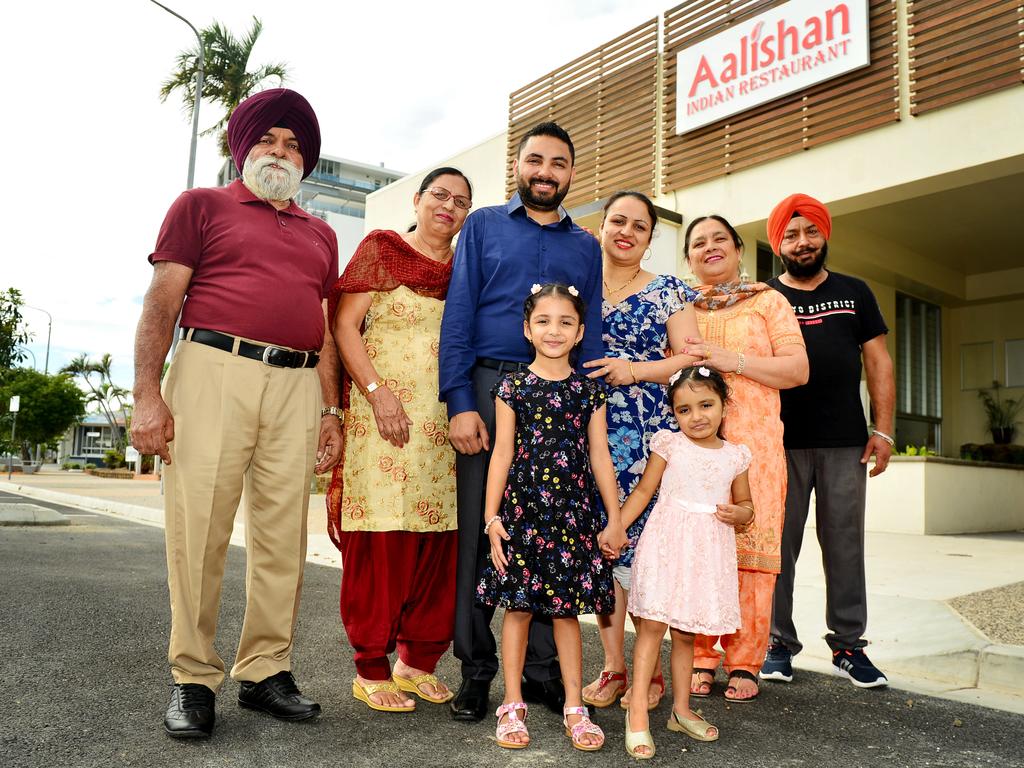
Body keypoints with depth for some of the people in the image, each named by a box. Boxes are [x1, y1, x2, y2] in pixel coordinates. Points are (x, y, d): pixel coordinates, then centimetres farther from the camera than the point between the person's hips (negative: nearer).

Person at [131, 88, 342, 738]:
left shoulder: (319, 235, 24)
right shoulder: (203, 206, 13)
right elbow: (161, 303, 3)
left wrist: (332, 410, 13)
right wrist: (147, 395, -8)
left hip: (297, 386, 4)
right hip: (215, 368, -3)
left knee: (283, 536, 2)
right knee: (198, 528, -5)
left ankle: (266, 671, 13)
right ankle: (193, 678, 7)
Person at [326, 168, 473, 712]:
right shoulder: (381, 249, 5)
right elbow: (344, 325, -3)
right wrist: (378, 393, -13)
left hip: (445, 423, 5)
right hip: (383, 416, -4)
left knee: (438, 540, 4)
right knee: (381, 540, -4)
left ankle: (418, 660, 19)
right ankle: (371, 668, 9)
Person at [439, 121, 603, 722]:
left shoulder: (585, 247, 16)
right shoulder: (484, 226, 9)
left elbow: (591, 336, 13)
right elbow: (458, 317, 0)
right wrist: (461, 403, -11)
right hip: (488, 387, -2)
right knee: (479, 528, 2)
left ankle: (542, 667, 18)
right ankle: (476, 668, 14)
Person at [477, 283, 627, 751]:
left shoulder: (589, 392, 5)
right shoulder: (513, 387, 0)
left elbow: (599, 457, 7)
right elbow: (502, 454, -1)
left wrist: (615, 517, 7)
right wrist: (491, 516, -4)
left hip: (573, 514, 2)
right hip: (522, 510, -1)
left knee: (567, 607, 9)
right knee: (519, 606, 5)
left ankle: (574, 707, 21)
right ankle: (513, 706, 19)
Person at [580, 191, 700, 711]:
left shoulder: (669, 291, 7)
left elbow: (690, 358, 1)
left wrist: (634, 370, -12)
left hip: (648, 433, -2)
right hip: (589, 429, 3)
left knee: (643, 543, -5)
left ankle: (650, 672, 10)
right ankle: (612, 667, 15)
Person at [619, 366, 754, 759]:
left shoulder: (735, 455, 8)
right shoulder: (669, 444, 0)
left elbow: (745, 504, 18)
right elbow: (643, 491, 2)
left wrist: (739, 514, -6)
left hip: (708, 552, 3)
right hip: (666, 544, -3)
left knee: (685, 632, 12)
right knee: (653, 623, -8)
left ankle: (681, 709, 25)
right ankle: (638, 712, 0)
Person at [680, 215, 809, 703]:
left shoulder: (767, 302, 12)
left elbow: (798, 370, 2)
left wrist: (731, 360, -9)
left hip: (752, 441, -1)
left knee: (750, 547, -5)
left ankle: (744, 663, 5)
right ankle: (699, 659, 7)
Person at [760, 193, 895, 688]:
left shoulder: (854, 293, 13)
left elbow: (878, 362, 11)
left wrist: (883, 429, 1)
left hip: (845, 443, 1)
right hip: (781, 442, -1)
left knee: (845, 545, 4)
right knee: (778, 545, 2)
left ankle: (848, 644, 15)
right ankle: (779, 643, 12)